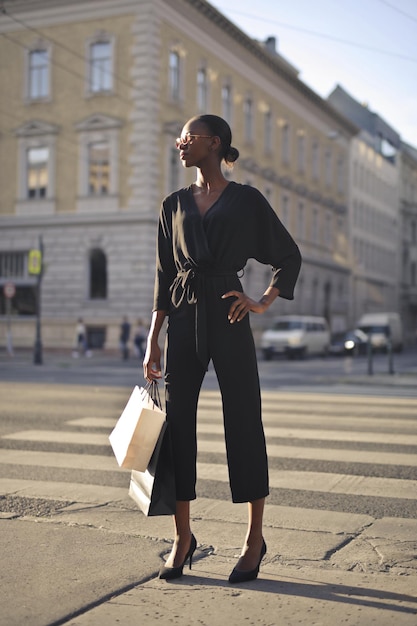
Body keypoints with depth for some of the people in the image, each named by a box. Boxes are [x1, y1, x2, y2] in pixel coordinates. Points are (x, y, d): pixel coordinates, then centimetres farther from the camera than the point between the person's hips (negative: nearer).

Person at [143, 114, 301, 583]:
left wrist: (264, 302, -4)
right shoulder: (174, 205, 13)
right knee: (177, 422, 3)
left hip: (226, 319, -4)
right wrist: (153, 341, 6)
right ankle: (182, 538, 15)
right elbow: (164, 277, 12)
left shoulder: (246, 201, 2)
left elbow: (290, 256, 10)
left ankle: (255, 538, 14)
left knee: (243, 424, 1)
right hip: (182, 320, 4)